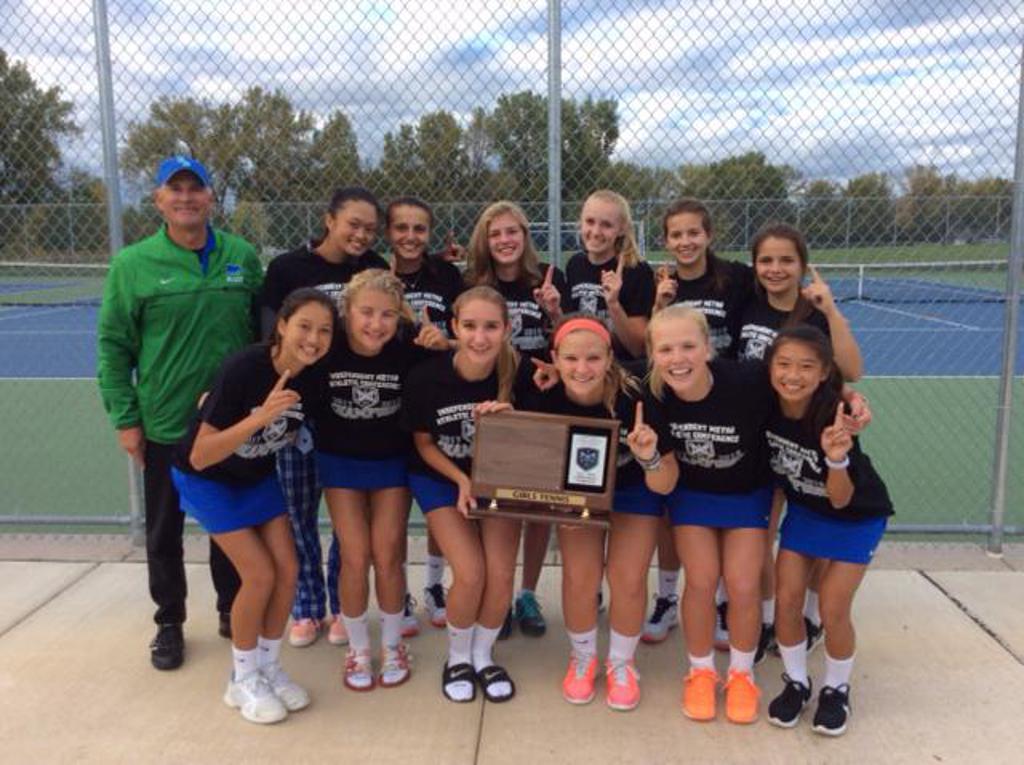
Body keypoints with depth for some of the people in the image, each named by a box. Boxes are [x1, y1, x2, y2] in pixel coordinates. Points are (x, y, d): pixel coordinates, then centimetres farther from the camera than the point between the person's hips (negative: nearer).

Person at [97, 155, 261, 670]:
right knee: (164, 532, 14)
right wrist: (124, 418, -6)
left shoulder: (243, 256, -1)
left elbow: (262, 332, 6)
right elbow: (114, 346, -4)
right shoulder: (132, 264, -7)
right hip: (164, 426, -1)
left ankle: (232, 609, 37)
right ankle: (169, 622, 33)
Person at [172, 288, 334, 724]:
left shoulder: (314, 379, -16)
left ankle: (269, 668, 20)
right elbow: (199, 457, -34)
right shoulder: (244, 369, -33)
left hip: (258, 476, 5)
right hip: (207, 479, -5)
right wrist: (260, 416, -43)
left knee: (288, 570, -2)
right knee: (260, 575, -10)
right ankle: (242, 681, 12)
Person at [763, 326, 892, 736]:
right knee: (787, 599, 0)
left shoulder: (834, 418, -33)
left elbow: (841, 500, -30)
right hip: (804, 508, 4)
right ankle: (796, 682, 22)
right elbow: (762, 457, 0)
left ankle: (837, 690, 22)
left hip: (857, 515, -4)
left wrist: (836, 458, -46)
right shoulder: (766, 406, -22)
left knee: (832, 609, -4)